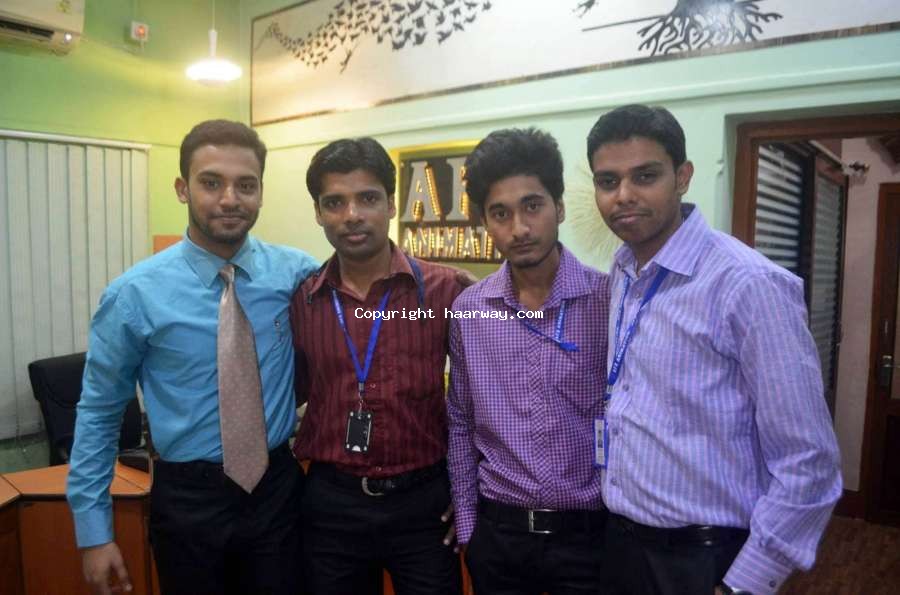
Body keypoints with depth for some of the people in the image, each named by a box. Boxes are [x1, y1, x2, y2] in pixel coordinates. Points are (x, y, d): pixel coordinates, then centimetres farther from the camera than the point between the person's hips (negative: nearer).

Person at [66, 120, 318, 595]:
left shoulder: (296, 273, -8)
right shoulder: (135, 293, -11)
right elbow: (98, 411, -3)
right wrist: (93, 529, -2)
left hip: (278, 488, 2)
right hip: (188, 498, -1)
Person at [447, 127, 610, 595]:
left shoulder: (612, 301, -11)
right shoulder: (467, 310, -3)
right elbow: (461, 425, 5)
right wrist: (467, 525, 5)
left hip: (588, 532, -2)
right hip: (497, 532, 2)